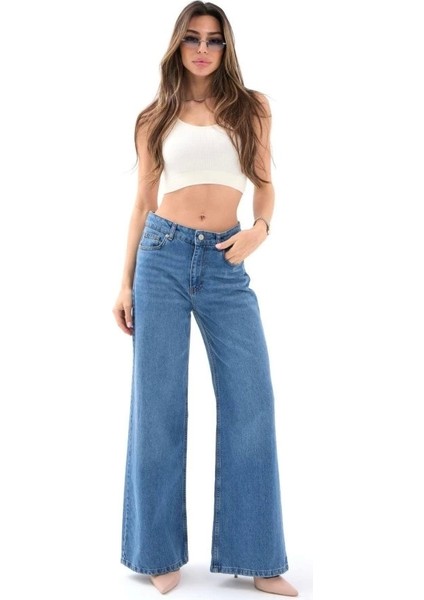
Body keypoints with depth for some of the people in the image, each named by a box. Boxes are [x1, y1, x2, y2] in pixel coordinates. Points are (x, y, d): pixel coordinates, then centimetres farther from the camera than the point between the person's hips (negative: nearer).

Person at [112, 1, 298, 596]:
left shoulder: (251, 108, 11)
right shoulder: (157, 117, 10)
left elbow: (265, 186, 13)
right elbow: (143, 202, 10)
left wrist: (259, 230, -8)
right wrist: (125, 282, 5)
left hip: (225, 263, 1)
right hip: (163, 256, 0)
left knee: (251, 402, -2)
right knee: (158, 405, 2)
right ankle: (161, 552, 16)